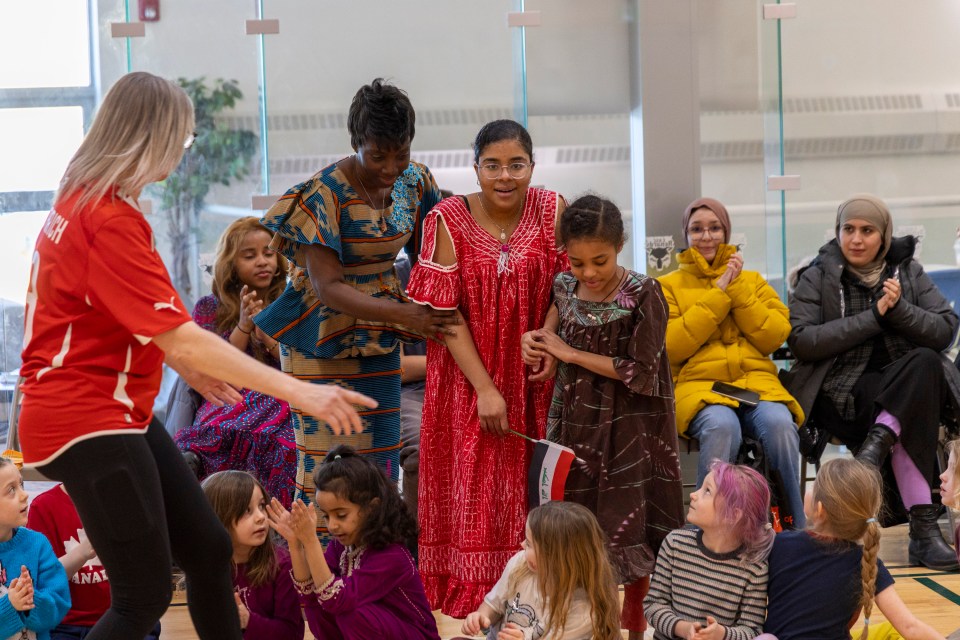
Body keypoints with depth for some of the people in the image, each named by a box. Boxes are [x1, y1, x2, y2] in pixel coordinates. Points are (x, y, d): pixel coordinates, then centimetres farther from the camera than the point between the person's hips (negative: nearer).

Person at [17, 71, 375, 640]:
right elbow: (182, 338, -26)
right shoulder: (111, 220, -22)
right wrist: (297, 391, -27)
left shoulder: (83, 200, 9)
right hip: (86, 420, -10)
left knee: (209, 549, 12)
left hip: (121, 409, 10)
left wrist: (189, 366, 19)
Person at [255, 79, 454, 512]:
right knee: (326, 460, -8)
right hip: (324, 336, -6)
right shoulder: (324, 195, -19)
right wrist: (402, 314, -33)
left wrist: (433, 310, -11)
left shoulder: (414, 183, -1)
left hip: (378, 338, 6)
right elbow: (327, 286, -23)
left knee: (382, 458, 7)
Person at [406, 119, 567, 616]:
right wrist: (485, 389, -16)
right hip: (468, 376, -1)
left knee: (529, 482, 2)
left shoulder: (552, 210, -4)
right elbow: (443, 310, -11)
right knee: (474, 484, 3)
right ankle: (469, 591, 13)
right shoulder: (448, 220, -10)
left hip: (531, 375, 1)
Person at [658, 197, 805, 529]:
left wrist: (738, 290, -1)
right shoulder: (669, 286, 13)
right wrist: (718, 295, -3)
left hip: (756, 381, 2)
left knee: (780, 423, -33)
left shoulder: (752, 280, 21)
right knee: (721, 426, -38)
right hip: (698, 384, -2)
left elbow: (775, 337, 6)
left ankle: (795, 532, -20)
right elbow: (671, 347, -4)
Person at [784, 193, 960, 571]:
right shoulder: (817, 278, 5)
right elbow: (801, 340, -10)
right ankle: (923, 527, -41)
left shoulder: (908, 271, 13)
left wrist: (899, 309, -15)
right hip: (843, 389, -3)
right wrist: (873, 316, -14)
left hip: (906, 382, 3)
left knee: (927, 362, -34)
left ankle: (878, 442, -40)